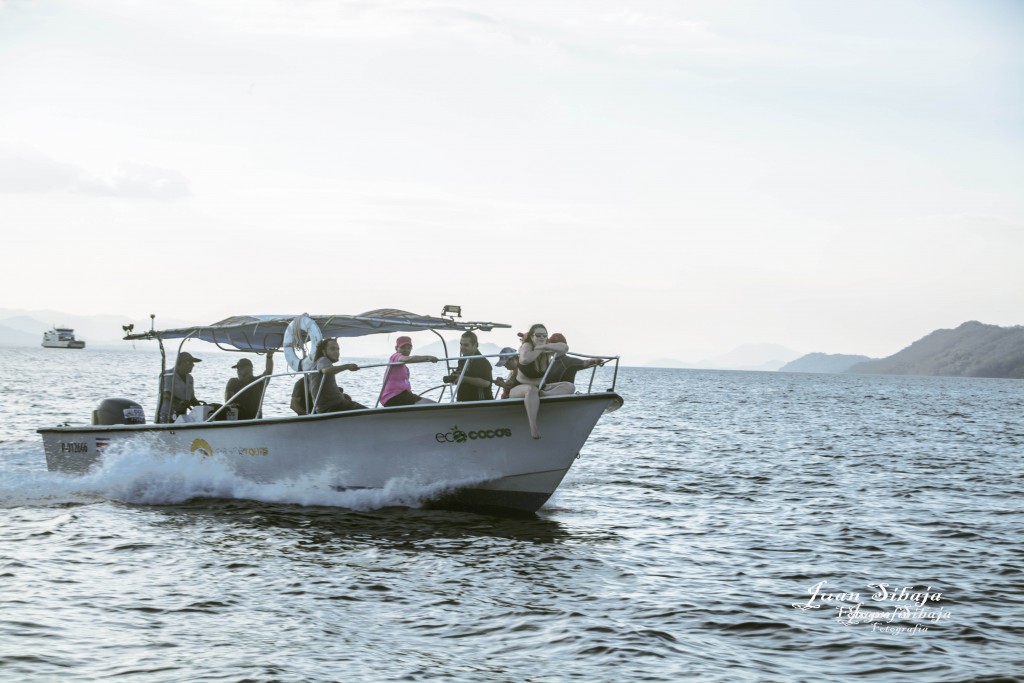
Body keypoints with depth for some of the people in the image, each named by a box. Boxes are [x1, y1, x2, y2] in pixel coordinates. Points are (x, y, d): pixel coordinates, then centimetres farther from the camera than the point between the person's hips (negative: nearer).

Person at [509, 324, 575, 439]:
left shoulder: (547, 348, 3)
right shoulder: (527, 346, -11)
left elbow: (565, 348, -15)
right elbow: (524, 359, -35)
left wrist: (545, 347, -21)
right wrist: (539, 350, -19)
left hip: (541, 387, 6)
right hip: (520, 389, -6)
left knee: (569, 386, -12)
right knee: (532, 390, -43)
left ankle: (546, 395, -38)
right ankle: (533, 426, -52)